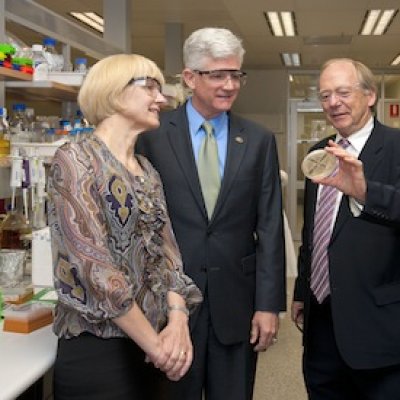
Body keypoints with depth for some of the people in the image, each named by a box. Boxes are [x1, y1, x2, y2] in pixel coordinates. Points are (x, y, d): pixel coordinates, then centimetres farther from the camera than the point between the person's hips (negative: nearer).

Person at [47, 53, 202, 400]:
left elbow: (165, 252, 7)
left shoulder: (147, 171, 11)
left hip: (149, 348, 7)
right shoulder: (74, 160, -12)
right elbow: (94, 265, -19)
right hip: (97, 350, -7)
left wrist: (178, 319, -11)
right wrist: (154, 342, -16)